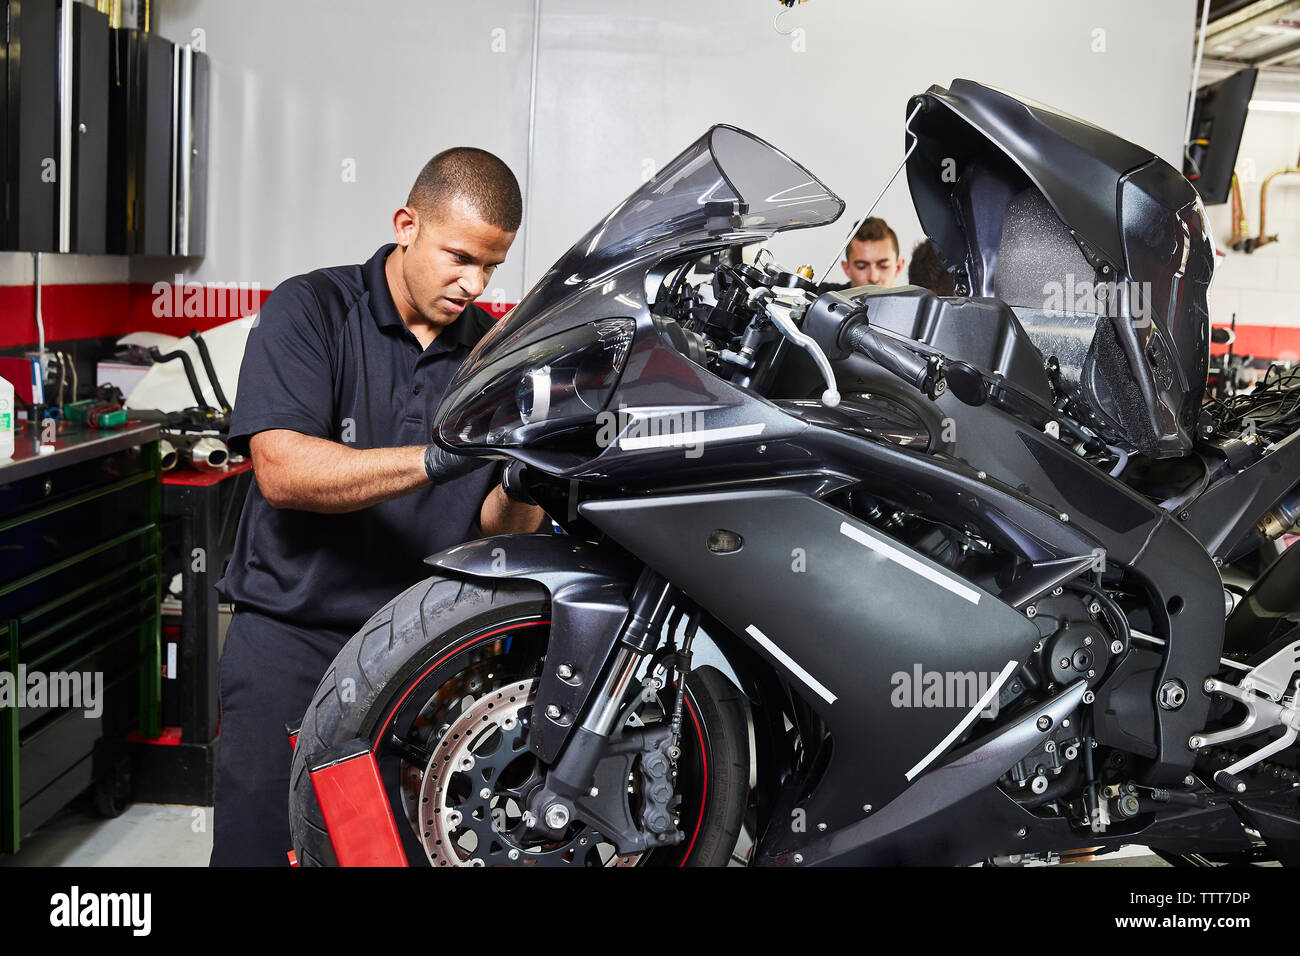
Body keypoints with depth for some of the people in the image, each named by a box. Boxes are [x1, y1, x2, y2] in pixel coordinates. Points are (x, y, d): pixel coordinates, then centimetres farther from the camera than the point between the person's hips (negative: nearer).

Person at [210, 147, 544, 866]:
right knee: (263, 842, -9)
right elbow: (281, 469, -17)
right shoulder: (308, 309, -2)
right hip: (294, 636, -2)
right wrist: (437, 458, -27)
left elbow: (497, 531, 4)